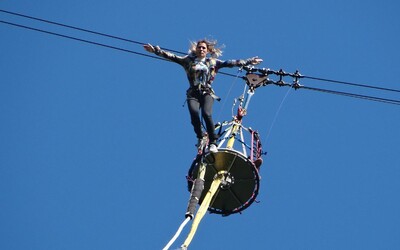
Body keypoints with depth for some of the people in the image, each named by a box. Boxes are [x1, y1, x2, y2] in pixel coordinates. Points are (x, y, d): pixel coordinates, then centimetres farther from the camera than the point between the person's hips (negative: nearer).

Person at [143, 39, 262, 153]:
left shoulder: (213, 62, 15)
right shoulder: (188, 60, 14)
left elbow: (230, 63, 11)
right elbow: (171, 57, 8)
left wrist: (248, 62, 6)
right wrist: (155, 50, 0)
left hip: (207, 93, 0)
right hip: (193, 93, 1)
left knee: (206, 114, -27)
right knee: (194, 113, -27)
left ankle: (213, 143, -18)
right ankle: (200, 137, -1)